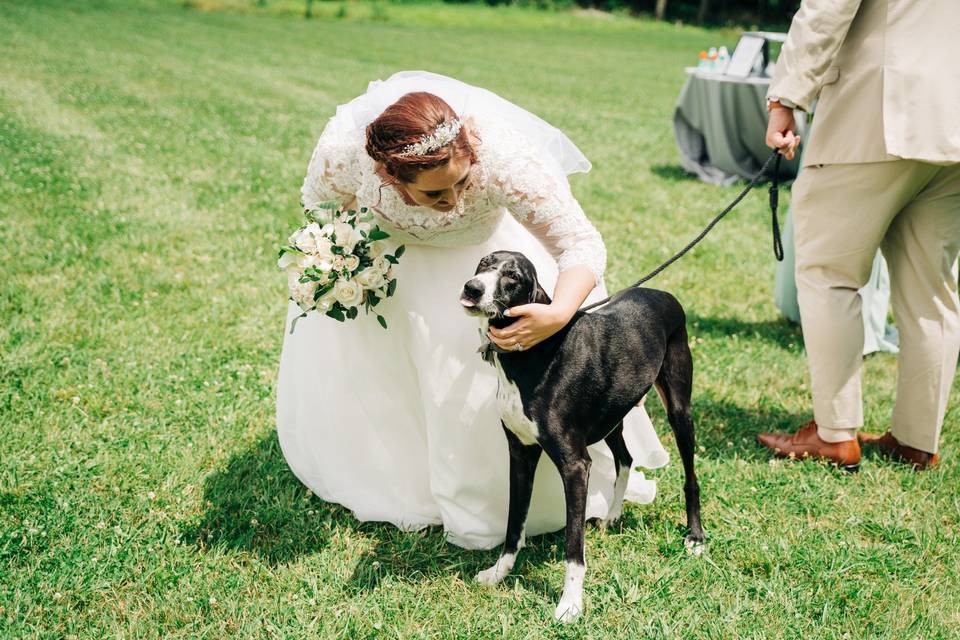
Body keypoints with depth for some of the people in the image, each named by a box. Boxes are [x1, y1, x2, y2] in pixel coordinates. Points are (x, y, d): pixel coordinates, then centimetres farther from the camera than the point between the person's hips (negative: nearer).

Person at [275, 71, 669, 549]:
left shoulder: (503, 156, -46)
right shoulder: (342, 151, -40)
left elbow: (581, 245, -40)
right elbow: (319, 206, -13)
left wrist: (558, 314, -58)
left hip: (484, 239, -2)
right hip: (387, 241, 2)